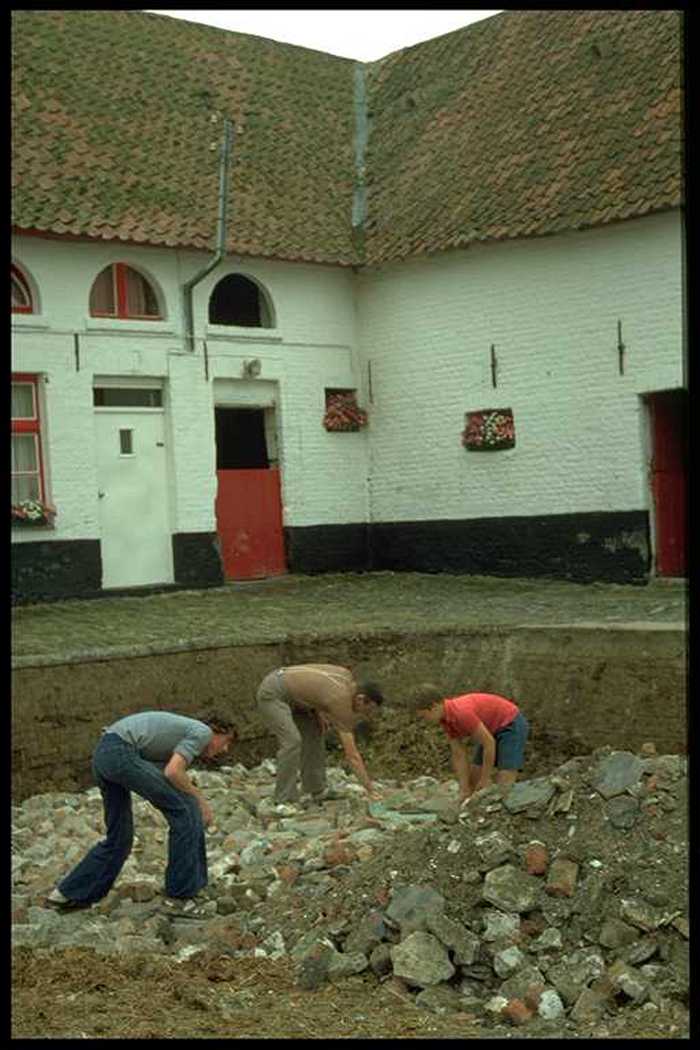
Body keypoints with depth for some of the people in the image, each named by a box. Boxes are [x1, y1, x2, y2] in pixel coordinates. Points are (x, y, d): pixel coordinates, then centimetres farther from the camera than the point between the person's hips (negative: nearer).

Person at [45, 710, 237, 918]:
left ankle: (69, 894, 28)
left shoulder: (178, 737, 30)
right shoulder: (202, 731, 4)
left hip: (103, 754, 10)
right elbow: (172, 772, -10)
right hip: (121, 753, -10)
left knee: (119, 838, 22)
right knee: (186, 812, -2)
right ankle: (179, 896, 5)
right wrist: (200, 800, 3)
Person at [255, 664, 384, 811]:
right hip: (271, 694, -10)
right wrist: (370, 790, -18)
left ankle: (315, 790, 14)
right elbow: (352, 755, -20)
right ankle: (286, 801, -18)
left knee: (314, 733, 9)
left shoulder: (347, 676, -1)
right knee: (292, 741, -23)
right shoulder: (342, 702, -23)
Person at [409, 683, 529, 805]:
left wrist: (485, 780, -17)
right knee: (472, 777, 10)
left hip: (512, 725, -9)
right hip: (493, 729, 10)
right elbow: (459, 755, 0)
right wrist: (464, 790, -4)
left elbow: (489, 743, -28)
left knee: (504, 785, -16)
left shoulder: (461, 713, -33)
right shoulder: (445, 717, -4)